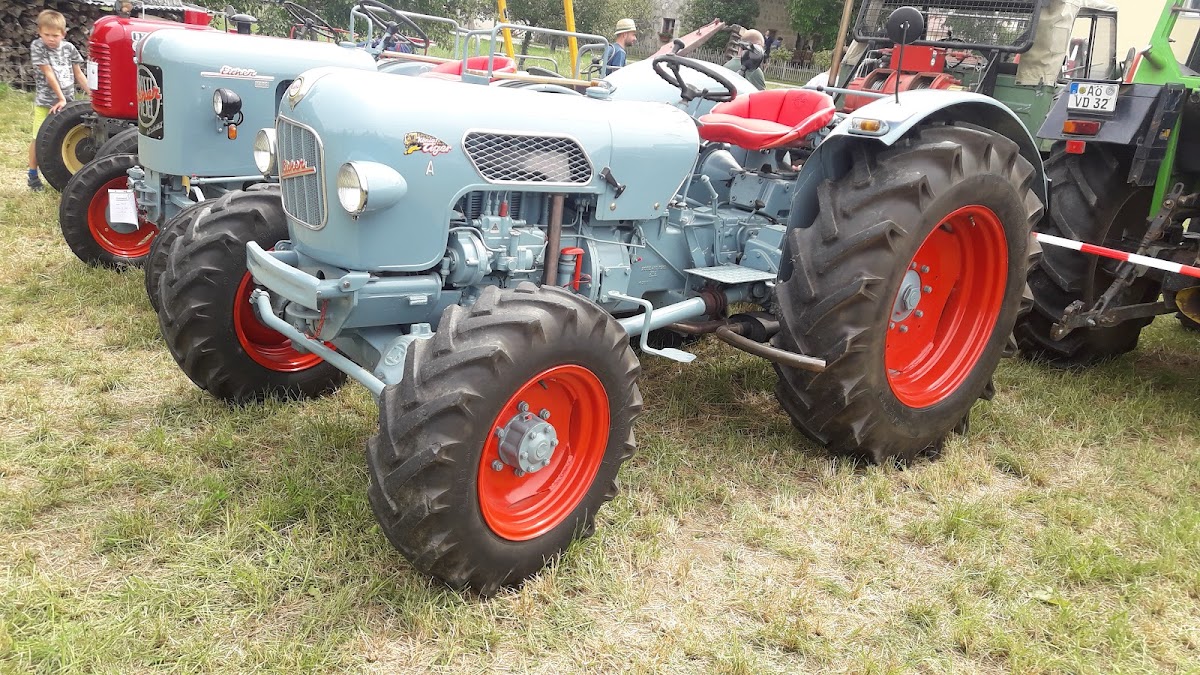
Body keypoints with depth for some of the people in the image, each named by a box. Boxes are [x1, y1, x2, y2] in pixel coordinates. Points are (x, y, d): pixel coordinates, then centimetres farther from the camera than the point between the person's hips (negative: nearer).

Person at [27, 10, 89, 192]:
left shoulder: (69, 48, 1)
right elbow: (49, 73, -14)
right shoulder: (37, 47, -9)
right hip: (45, 101, -3)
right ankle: (33, 175, 11)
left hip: (68, 101, 3)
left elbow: (78, 74, 7)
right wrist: (60, 98, -17)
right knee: (39, 138, 0)